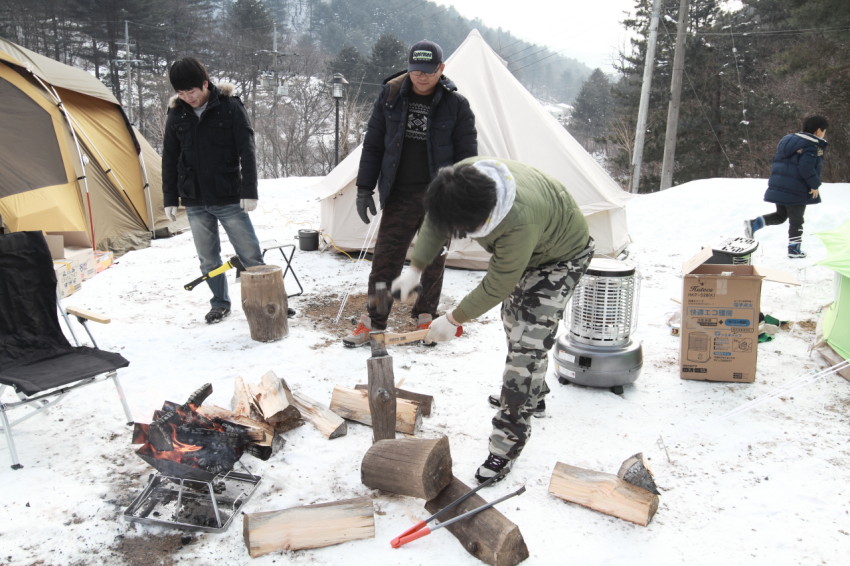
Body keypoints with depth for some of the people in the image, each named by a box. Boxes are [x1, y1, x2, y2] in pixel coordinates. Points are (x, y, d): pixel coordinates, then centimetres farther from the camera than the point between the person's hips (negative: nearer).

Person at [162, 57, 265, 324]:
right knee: (208, 259, 10)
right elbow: (170, 160, 11)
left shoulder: (230, 107, -6)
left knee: (250, 254, 0)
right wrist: (170, 199, 8)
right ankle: (220, 303, 25)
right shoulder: (177, 114, 5)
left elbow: (247, 152, -8)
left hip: (229, 199, -3)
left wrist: (249, 191, -15)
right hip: (195, 202, 4)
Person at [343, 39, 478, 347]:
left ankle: (425, 316, 30)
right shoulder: (391, 95, 1)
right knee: (385, 259, 2)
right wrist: (365, 188, 3)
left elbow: (467, 156, -1)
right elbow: (373, 145, 7)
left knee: (433, 261, 11)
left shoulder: (456, 104, -4)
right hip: (399, 196, 1)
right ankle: (373, 319, 17)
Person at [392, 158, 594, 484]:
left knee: (528, 344, -15)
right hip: (521, 250, 8)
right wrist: (415, 268, -9)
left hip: (561, 257, -8)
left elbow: (497, 286, -33)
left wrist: (453, 320, -21)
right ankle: (533, 396, 43)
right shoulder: (464, 179, -26)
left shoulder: (520, 221, -46)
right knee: (513, 323, 21)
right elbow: (434, 223, -6)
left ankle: (508, 442, -6)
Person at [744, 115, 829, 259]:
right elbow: (806, 167, -24)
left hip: (779, 186, 7)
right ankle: (794, 249, 15)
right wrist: (815, 185, -13)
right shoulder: (814, 146, -12)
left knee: (780, 215, 19)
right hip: (796, 190, -7)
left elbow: (776, 161, 17)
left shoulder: (789, 140, 14)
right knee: (796, 220, 6)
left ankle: (753, 224, -3)